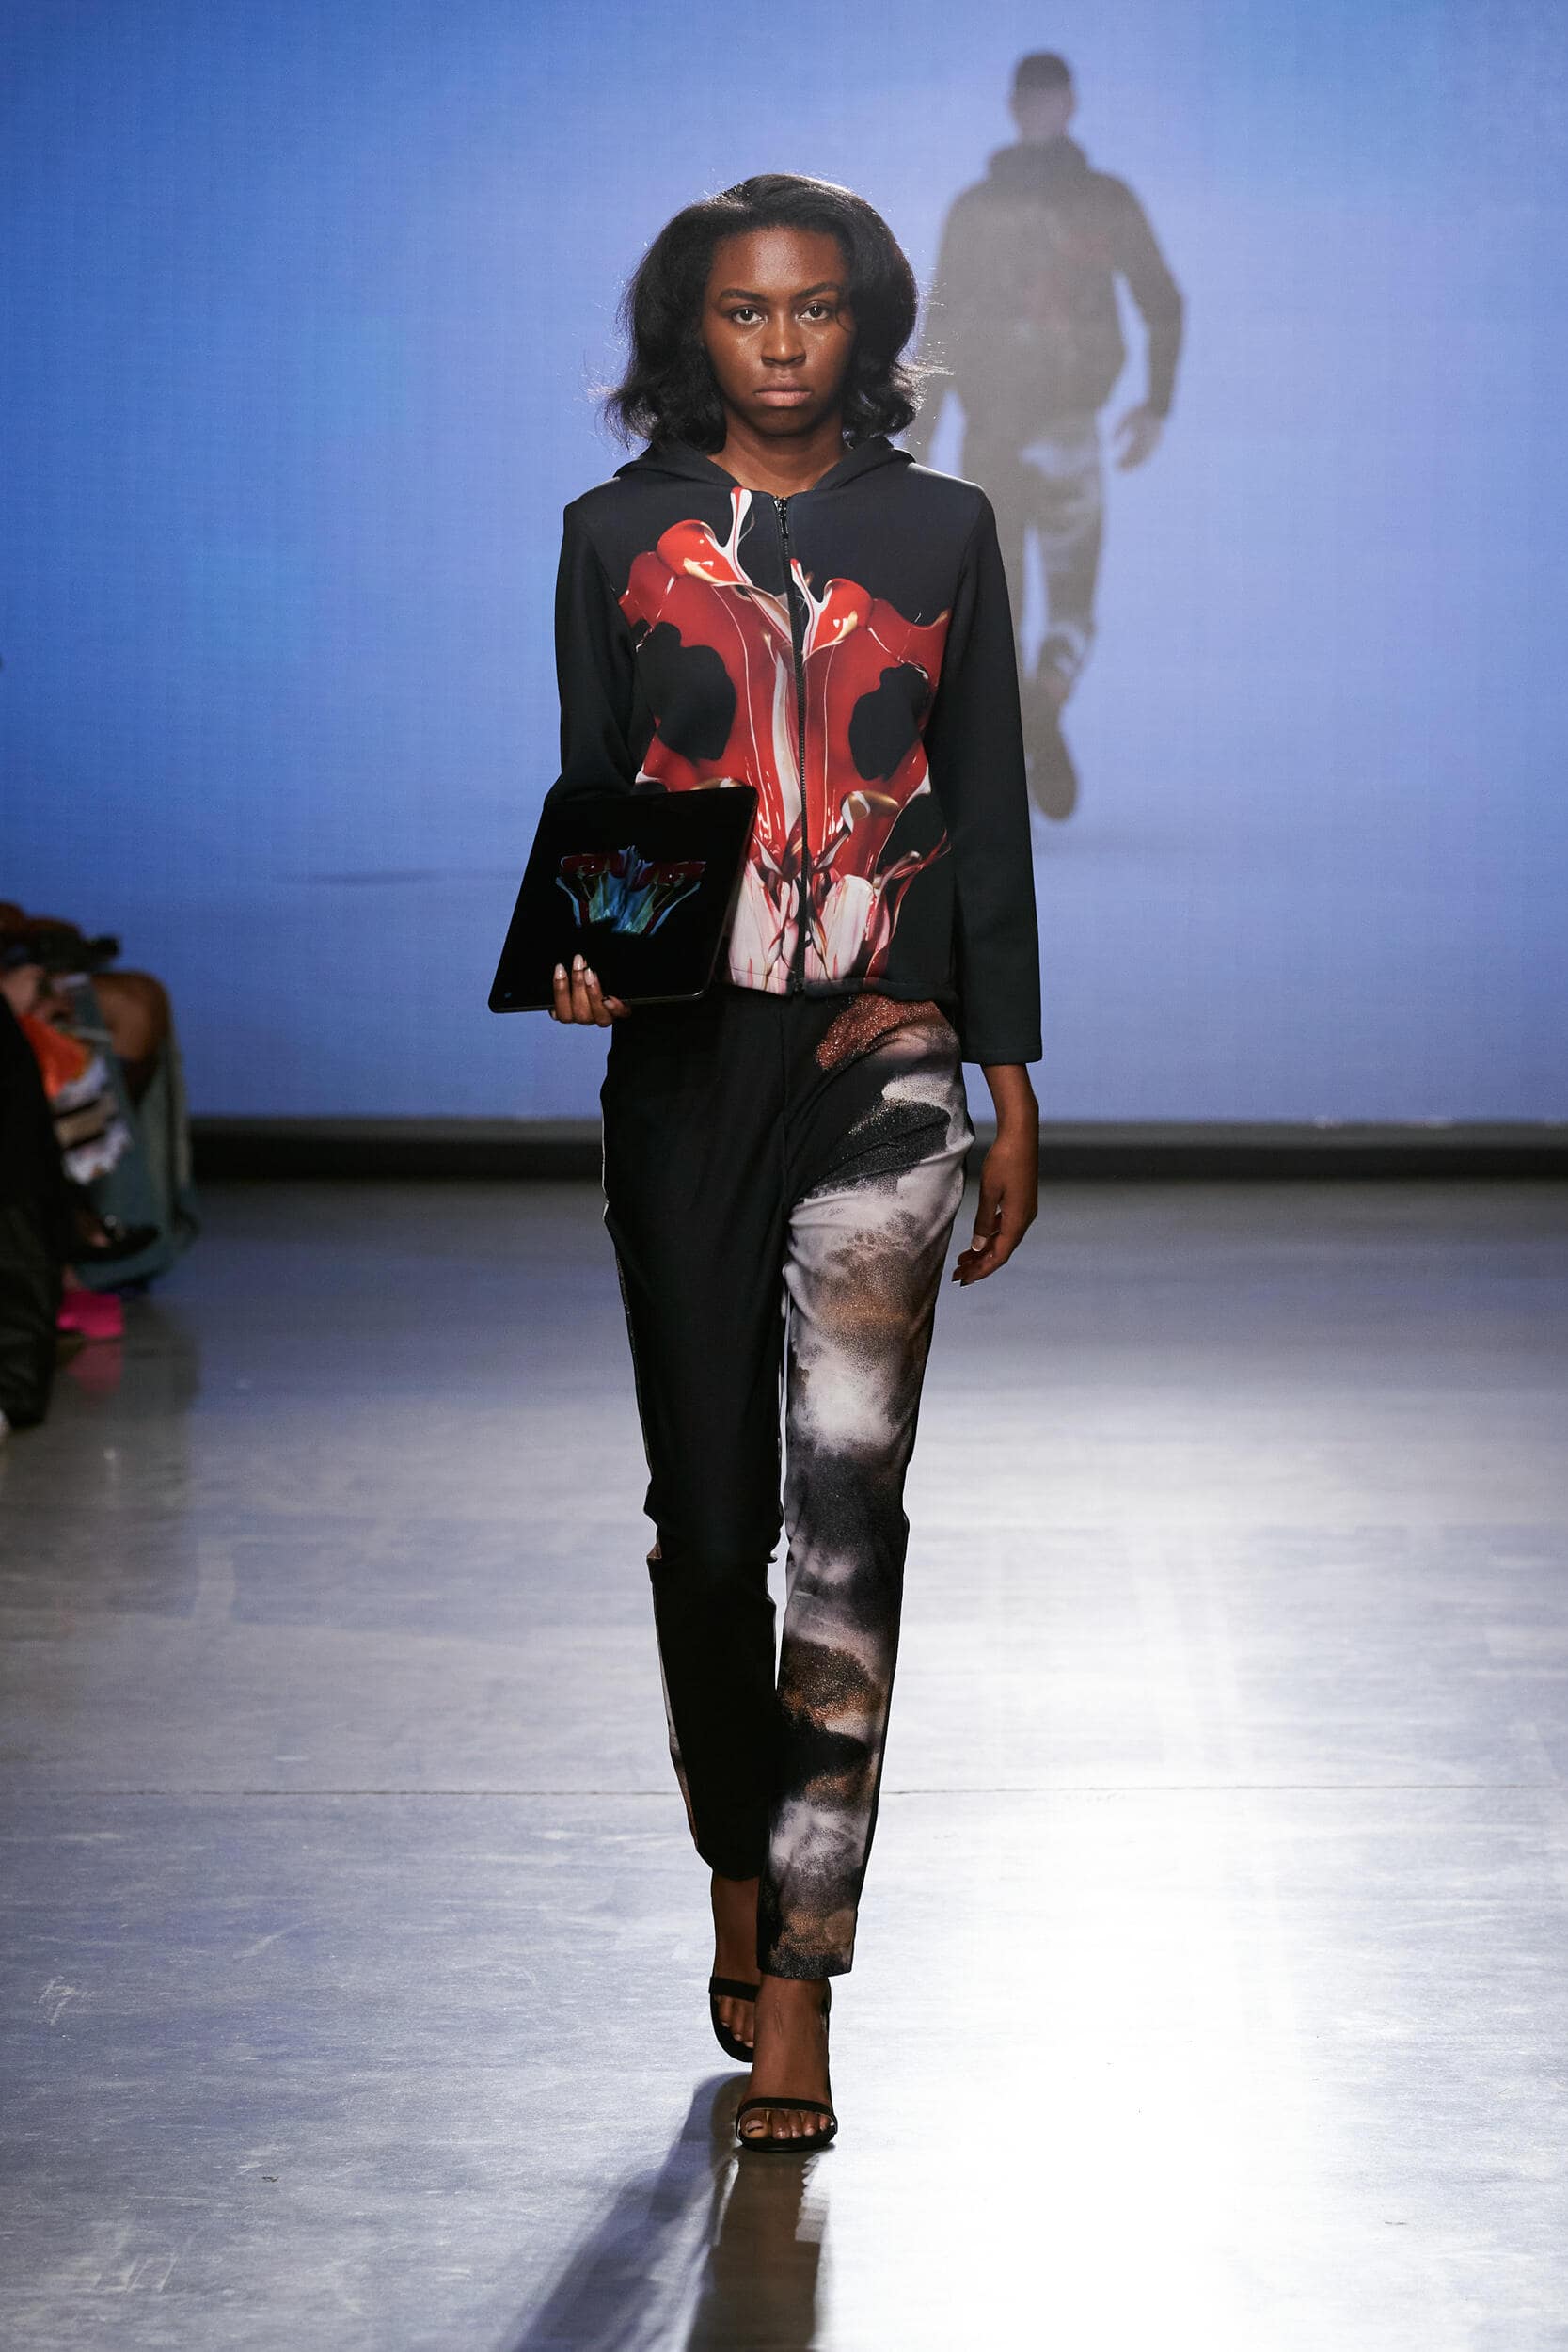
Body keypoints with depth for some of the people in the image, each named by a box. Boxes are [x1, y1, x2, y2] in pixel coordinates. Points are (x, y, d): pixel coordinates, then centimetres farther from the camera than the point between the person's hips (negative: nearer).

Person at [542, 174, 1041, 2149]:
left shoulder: (939, 532, 7)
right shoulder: (619, 536, 7)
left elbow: (985, 816, 9)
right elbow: (588, 795, 9)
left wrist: (1012, 1081, 6)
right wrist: (582, 946, -12)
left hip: (885, 1061, -1)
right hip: (683, 1063, 1)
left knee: (846, 1491, -12)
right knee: (706, 1506, 6)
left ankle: (800, 1982, -11)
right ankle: (740, 1888, 25)